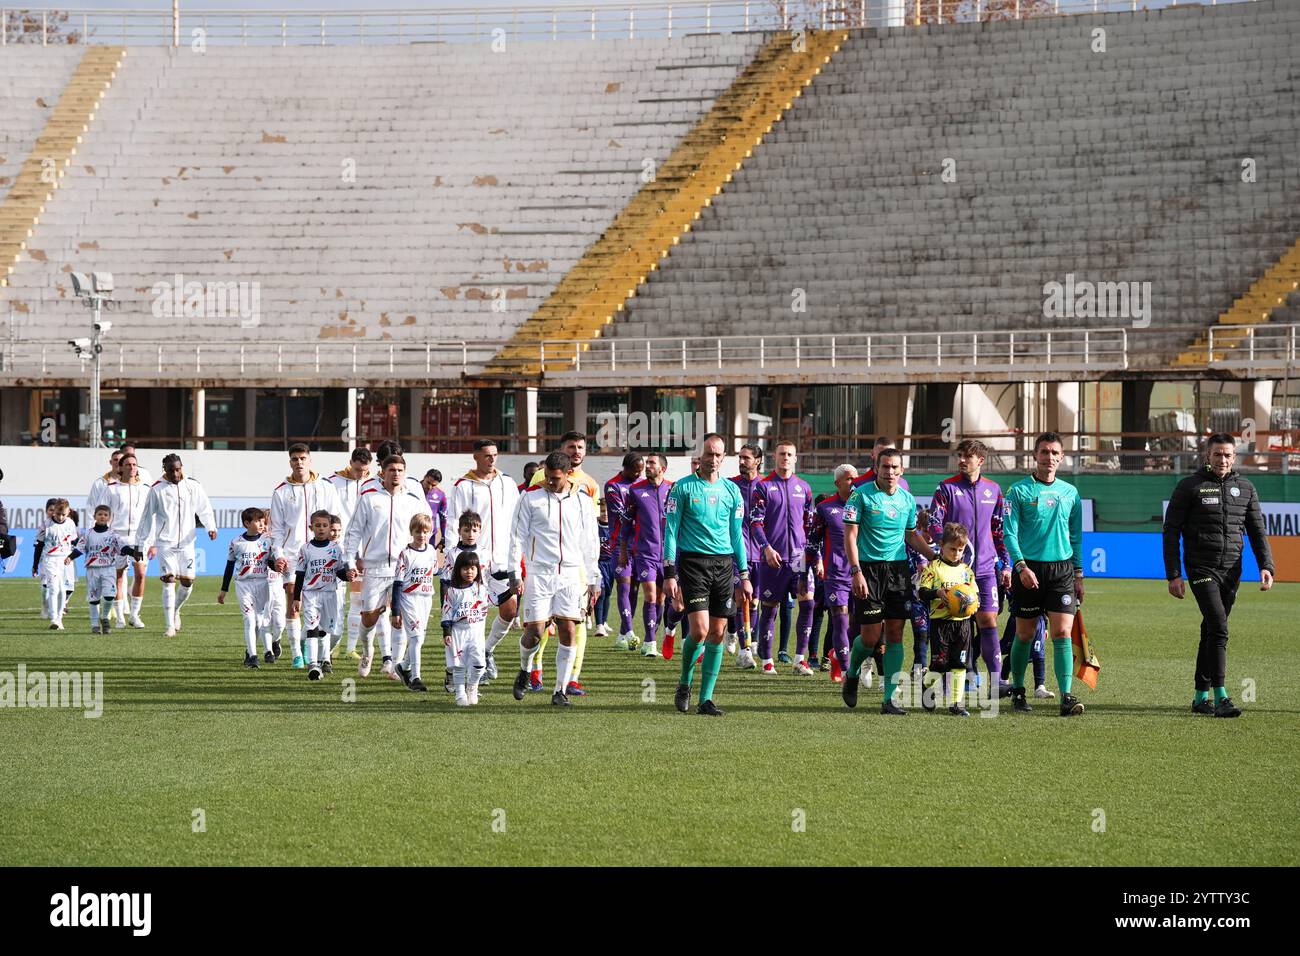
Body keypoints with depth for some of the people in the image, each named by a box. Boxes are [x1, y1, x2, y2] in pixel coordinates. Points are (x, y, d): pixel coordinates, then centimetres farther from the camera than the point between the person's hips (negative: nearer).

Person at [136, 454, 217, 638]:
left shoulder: (193, 487, 3)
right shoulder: (157, 490, -1)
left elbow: (205, 509, 9)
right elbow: (148, 517, 5)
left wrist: (211, 527, -9)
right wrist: (146, 543, 6)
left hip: (186, 543, 2)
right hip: (165, 543, -2)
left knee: (187, 582, 1)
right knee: (169, 582, -9)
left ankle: (175, 610, 32)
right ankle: (170, 626, -6)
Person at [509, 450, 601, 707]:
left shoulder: (583, 500, 8)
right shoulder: (531, 497, 3)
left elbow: (590, 542, 13)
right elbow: (518, 536, 4)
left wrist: (593, 579, 11)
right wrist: (514, 571, -3)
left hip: (572, 575, 1)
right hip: (539, 573, -1)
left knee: (568, 632, -7)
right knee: (534, 631, -7)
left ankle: (560, 690, -1)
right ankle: (524, 671, 24)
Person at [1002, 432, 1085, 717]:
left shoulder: (1070, 493, 11)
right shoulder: (1019, 491, -1)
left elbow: (1076, 536, 16)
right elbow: (1009, 533, -6)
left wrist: (1079, 574, 12)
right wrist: (1021, 566, -19)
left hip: (1062, 568, 2)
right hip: (1029, 570, -2)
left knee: (1062, 633, -9)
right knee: (1025, 634, 5)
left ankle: (1067, 696, -14)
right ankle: (1018, 691, 21)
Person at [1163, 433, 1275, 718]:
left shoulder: (1246, 489, 11)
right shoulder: (1189, 487, -1)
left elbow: (1257, 531, 13)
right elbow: (1171, 531, -1)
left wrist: (1266, 566, -3)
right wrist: (1173, 575, -7)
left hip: (1231, 572, 5)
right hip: (1201, 569, -4)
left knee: (1211, 631, 10)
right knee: (1219, 628, -17)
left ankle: (1201, 697, 18)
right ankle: (1220, 697, -20)